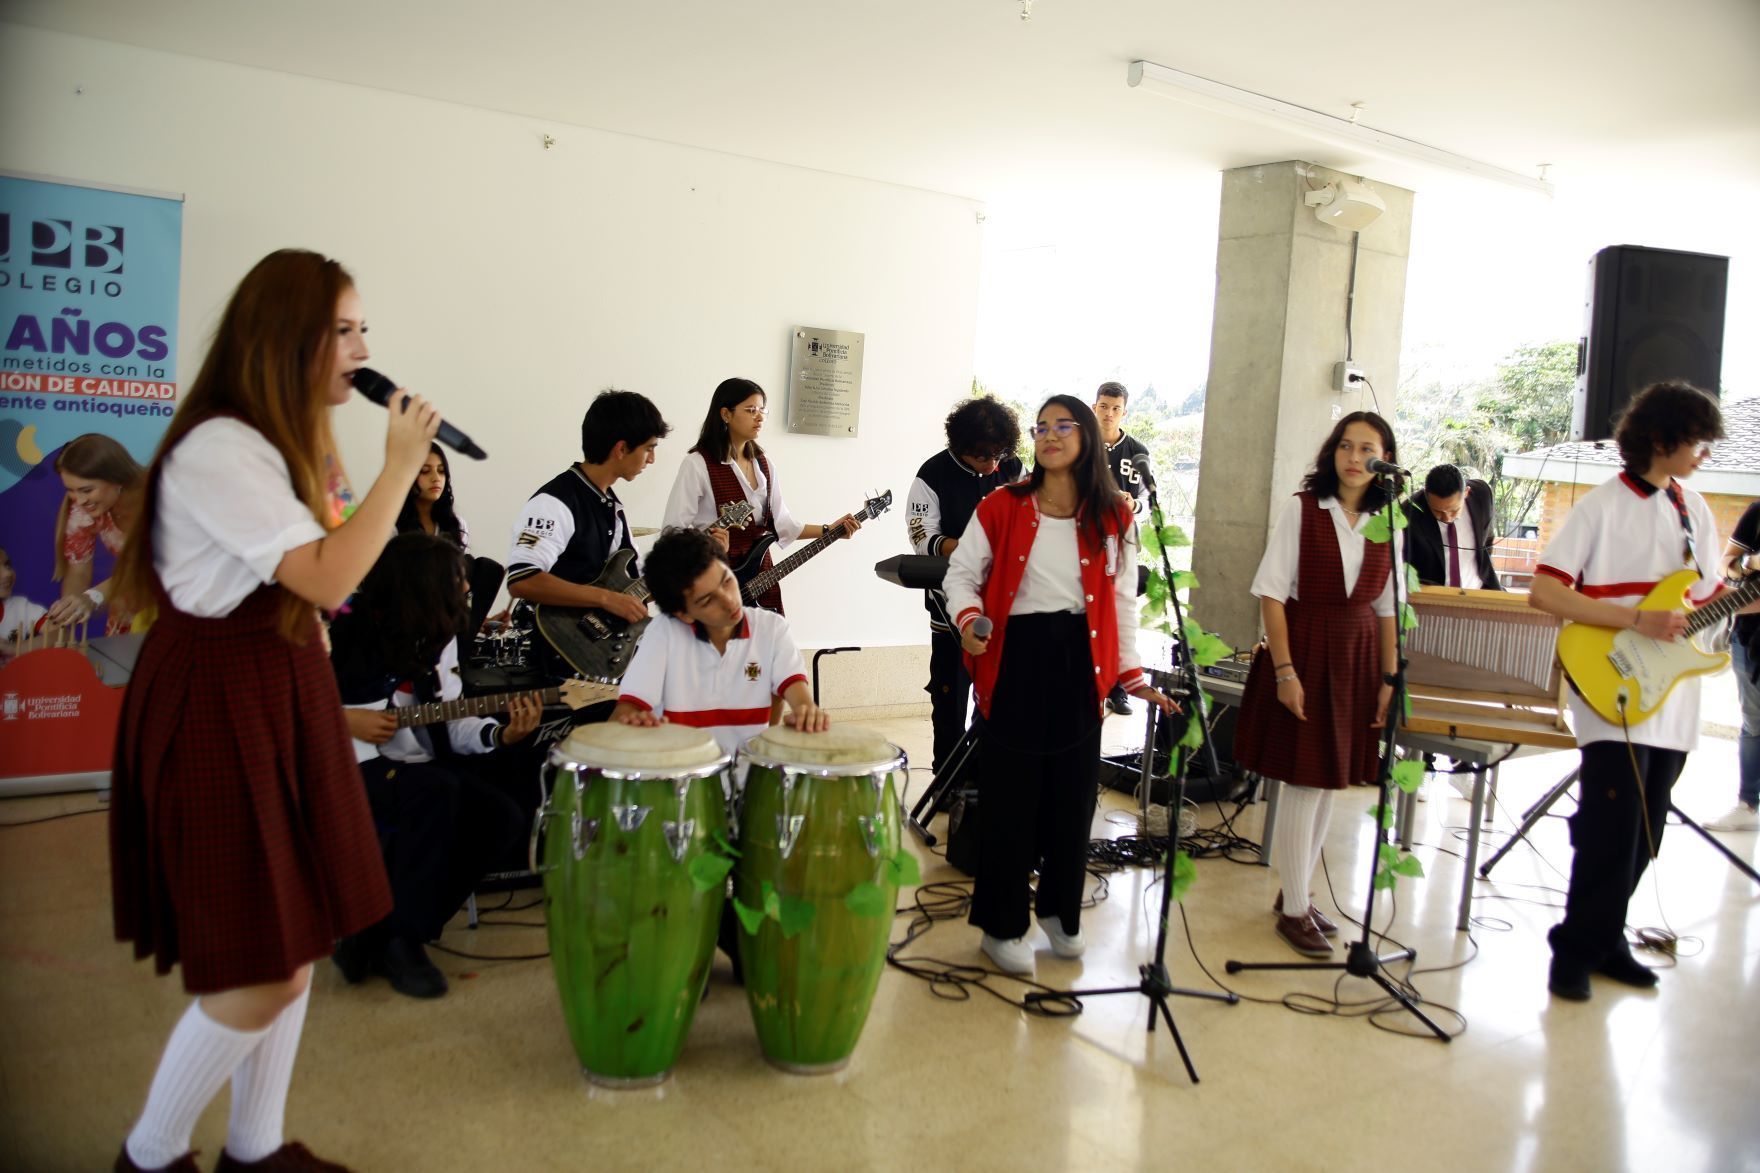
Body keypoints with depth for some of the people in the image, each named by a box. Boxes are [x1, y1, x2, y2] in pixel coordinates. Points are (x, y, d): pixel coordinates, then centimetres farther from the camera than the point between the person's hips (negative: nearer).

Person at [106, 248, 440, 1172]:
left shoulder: (285, 444, 15)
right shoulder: (218, 449, -18)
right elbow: (328, 579, -24)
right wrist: (399, 466, -18)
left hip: (284, 694, 10)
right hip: (218, 705, -10)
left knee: (296, 945, 13)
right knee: (257, 976, -3)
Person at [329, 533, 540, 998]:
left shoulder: (436, 636, 8)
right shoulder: (343, 626, -12)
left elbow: (448, 721, 6)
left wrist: (500, 734, -12)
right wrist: (344, 719, -20)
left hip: (413, 764, 7)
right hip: (347, 763, -7)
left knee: (502, 817, -14)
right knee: (435, 791, -35)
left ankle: (378, 937, -6)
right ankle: (400, 938, -16)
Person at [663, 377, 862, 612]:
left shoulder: (764, 465, 8)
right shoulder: (697, 465, -13)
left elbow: (780, 523, 9)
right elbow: (672, 531, -15)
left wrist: (828, 531, 0)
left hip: (759, 573, 6)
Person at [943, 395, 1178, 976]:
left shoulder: (1113, 515, 4)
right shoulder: (1002, 506, -3)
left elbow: (1122, 599, 7)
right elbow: (962, 572, 1)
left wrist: (1132, 673, 2)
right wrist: (969, 618, -19)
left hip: (1080, 661, 3)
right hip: (1016, 657, -2)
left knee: (1073, 793, 11)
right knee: (1010, 796, 1)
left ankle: (1060, 910, 32)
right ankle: (1002, 925, 17)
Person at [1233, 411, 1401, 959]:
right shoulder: (1301, 508, -7)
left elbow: (1389, 607, 10)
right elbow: (1272, 591, -9)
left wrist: (1390, 676, 6)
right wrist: (1284, 670, -14)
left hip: (1358, 658, 5)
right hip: (1303, 651, -5)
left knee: (1329, 780, 12)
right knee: (1304, 780, -2)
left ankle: (1295, 891, 28)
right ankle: (1294, 910, 11)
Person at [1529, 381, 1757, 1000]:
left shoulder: (1694, 510, 13)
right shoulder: (1601, 506, -7)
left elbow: (1707, 596, 20)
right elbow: (1543, 591, -13)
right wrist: (1638, 618, -18)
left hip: (1671, 703, 7)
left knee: (1641, 839, 12)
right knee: (1609, 836, -6)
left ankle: (1604, 939, 26)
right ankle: (1575, 950, 9)